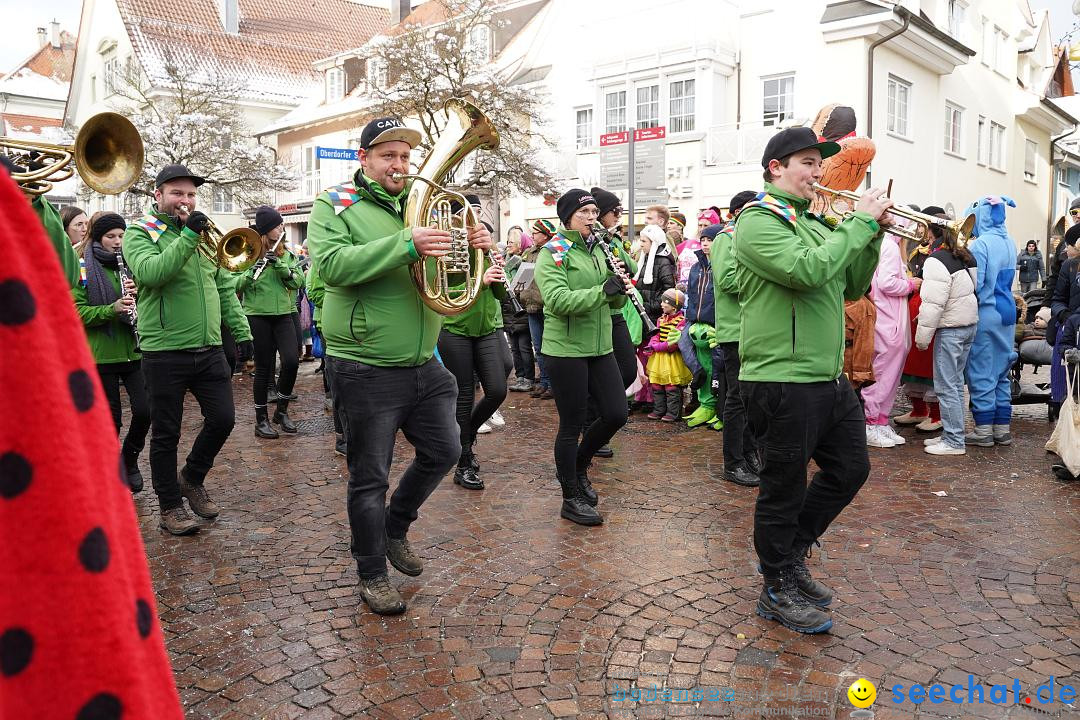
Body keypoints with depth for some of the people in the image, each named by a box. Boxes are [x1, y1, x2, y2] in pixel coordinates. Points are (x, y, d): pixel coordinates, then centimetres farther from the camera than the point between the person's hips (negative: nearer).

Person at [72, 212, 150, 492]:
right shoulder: (84, 269, 0)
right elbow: (78, 311, -8)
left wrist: (139, 293, -10)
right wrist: (111, 309, -23)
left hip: (134, 351, 3)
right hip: (101, 354, -3)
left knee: (144, 410, -4)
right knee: (111, 417, 5)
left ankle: (130, 458, 21)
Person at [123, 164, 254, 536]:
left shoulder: (203, 233, 15)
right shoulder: (140, 233, -1)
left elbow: (224, 287, 15)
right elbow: (150, 273, -21)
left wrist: (241, 330, 8)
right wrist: (188, 236, -25)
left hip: (209, 348, 5)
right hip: (164, 351, -5)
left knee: (222, 418, 4)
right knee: (166, 434, 5)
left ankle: (192, 478, 29)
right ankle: (170, 505, 20)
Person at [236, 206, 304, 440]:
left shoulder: (287, 255, 10)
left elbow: (298, 281, -1)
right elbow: (235, 286, -6)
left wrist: (279, 265, -14)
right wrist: (251, 272, -23)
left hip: (284, 314, 3)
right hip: (258, 316, -3)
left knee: (291, 360, -11)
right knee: (264, 368, 1)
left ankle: (282, 410, 11)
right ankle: (261, 420, 14)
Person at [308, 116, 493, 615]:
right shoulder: (334, 206, -5)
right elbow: (333, 265, -24)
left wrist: (480, 247, -12)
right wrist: (406, 245, -33)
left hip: (422, 364, 6)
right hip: (366, 370, -6)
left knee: (443, 452, 14)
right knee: (370, 477, 6)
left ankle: (395, 527, 38)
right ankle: (372, 574, 24)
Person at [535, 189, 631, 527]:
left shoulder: (598, 250, 13)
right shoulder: (553, 253, -8)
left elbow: (615, 301, 13)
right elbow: (558, 301, -23)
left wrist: (620, 287, -9)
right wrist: (602, 290, -30)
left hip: (599, 347, 7)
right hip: (565, 349, -7)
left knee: (616, 414, 6)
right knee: (572, 425, 2)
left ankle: (579, 465, 32)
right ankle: (571, 499, 18)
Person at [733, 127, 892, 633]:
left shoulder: (813, 224, 17)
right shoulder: (759, 220, -11)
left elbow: (852, 287, 17)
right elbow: (807, 271, -27)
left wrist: (872, 234, 4)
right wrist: (860, 222, -17)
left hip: (829, 378, 9)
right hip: (782, 380, -9)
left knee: (850, 468, 18)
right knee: (784, 487, 4)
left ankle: (792, 552, 35)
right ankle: (778, 591, 22)